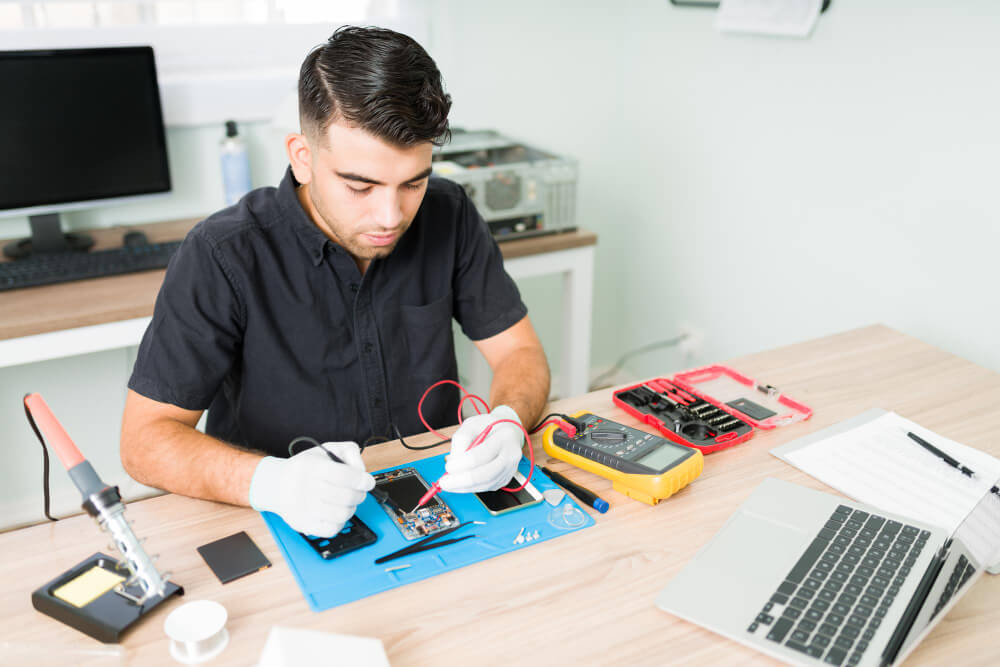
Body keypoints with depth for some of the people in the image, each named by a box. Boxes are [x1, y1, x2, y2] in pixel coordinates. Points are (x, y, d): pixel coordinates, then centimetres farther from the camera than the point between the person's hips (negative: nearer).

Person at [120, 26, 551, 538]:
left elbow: (520, 352, 0)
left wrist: (506, 421, -23)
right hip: (287, 533, -1)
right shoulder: (222, 257, -17)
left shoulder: (448, 217, -5)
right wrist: (270, 481, -32)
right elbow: (145, 438, -14)